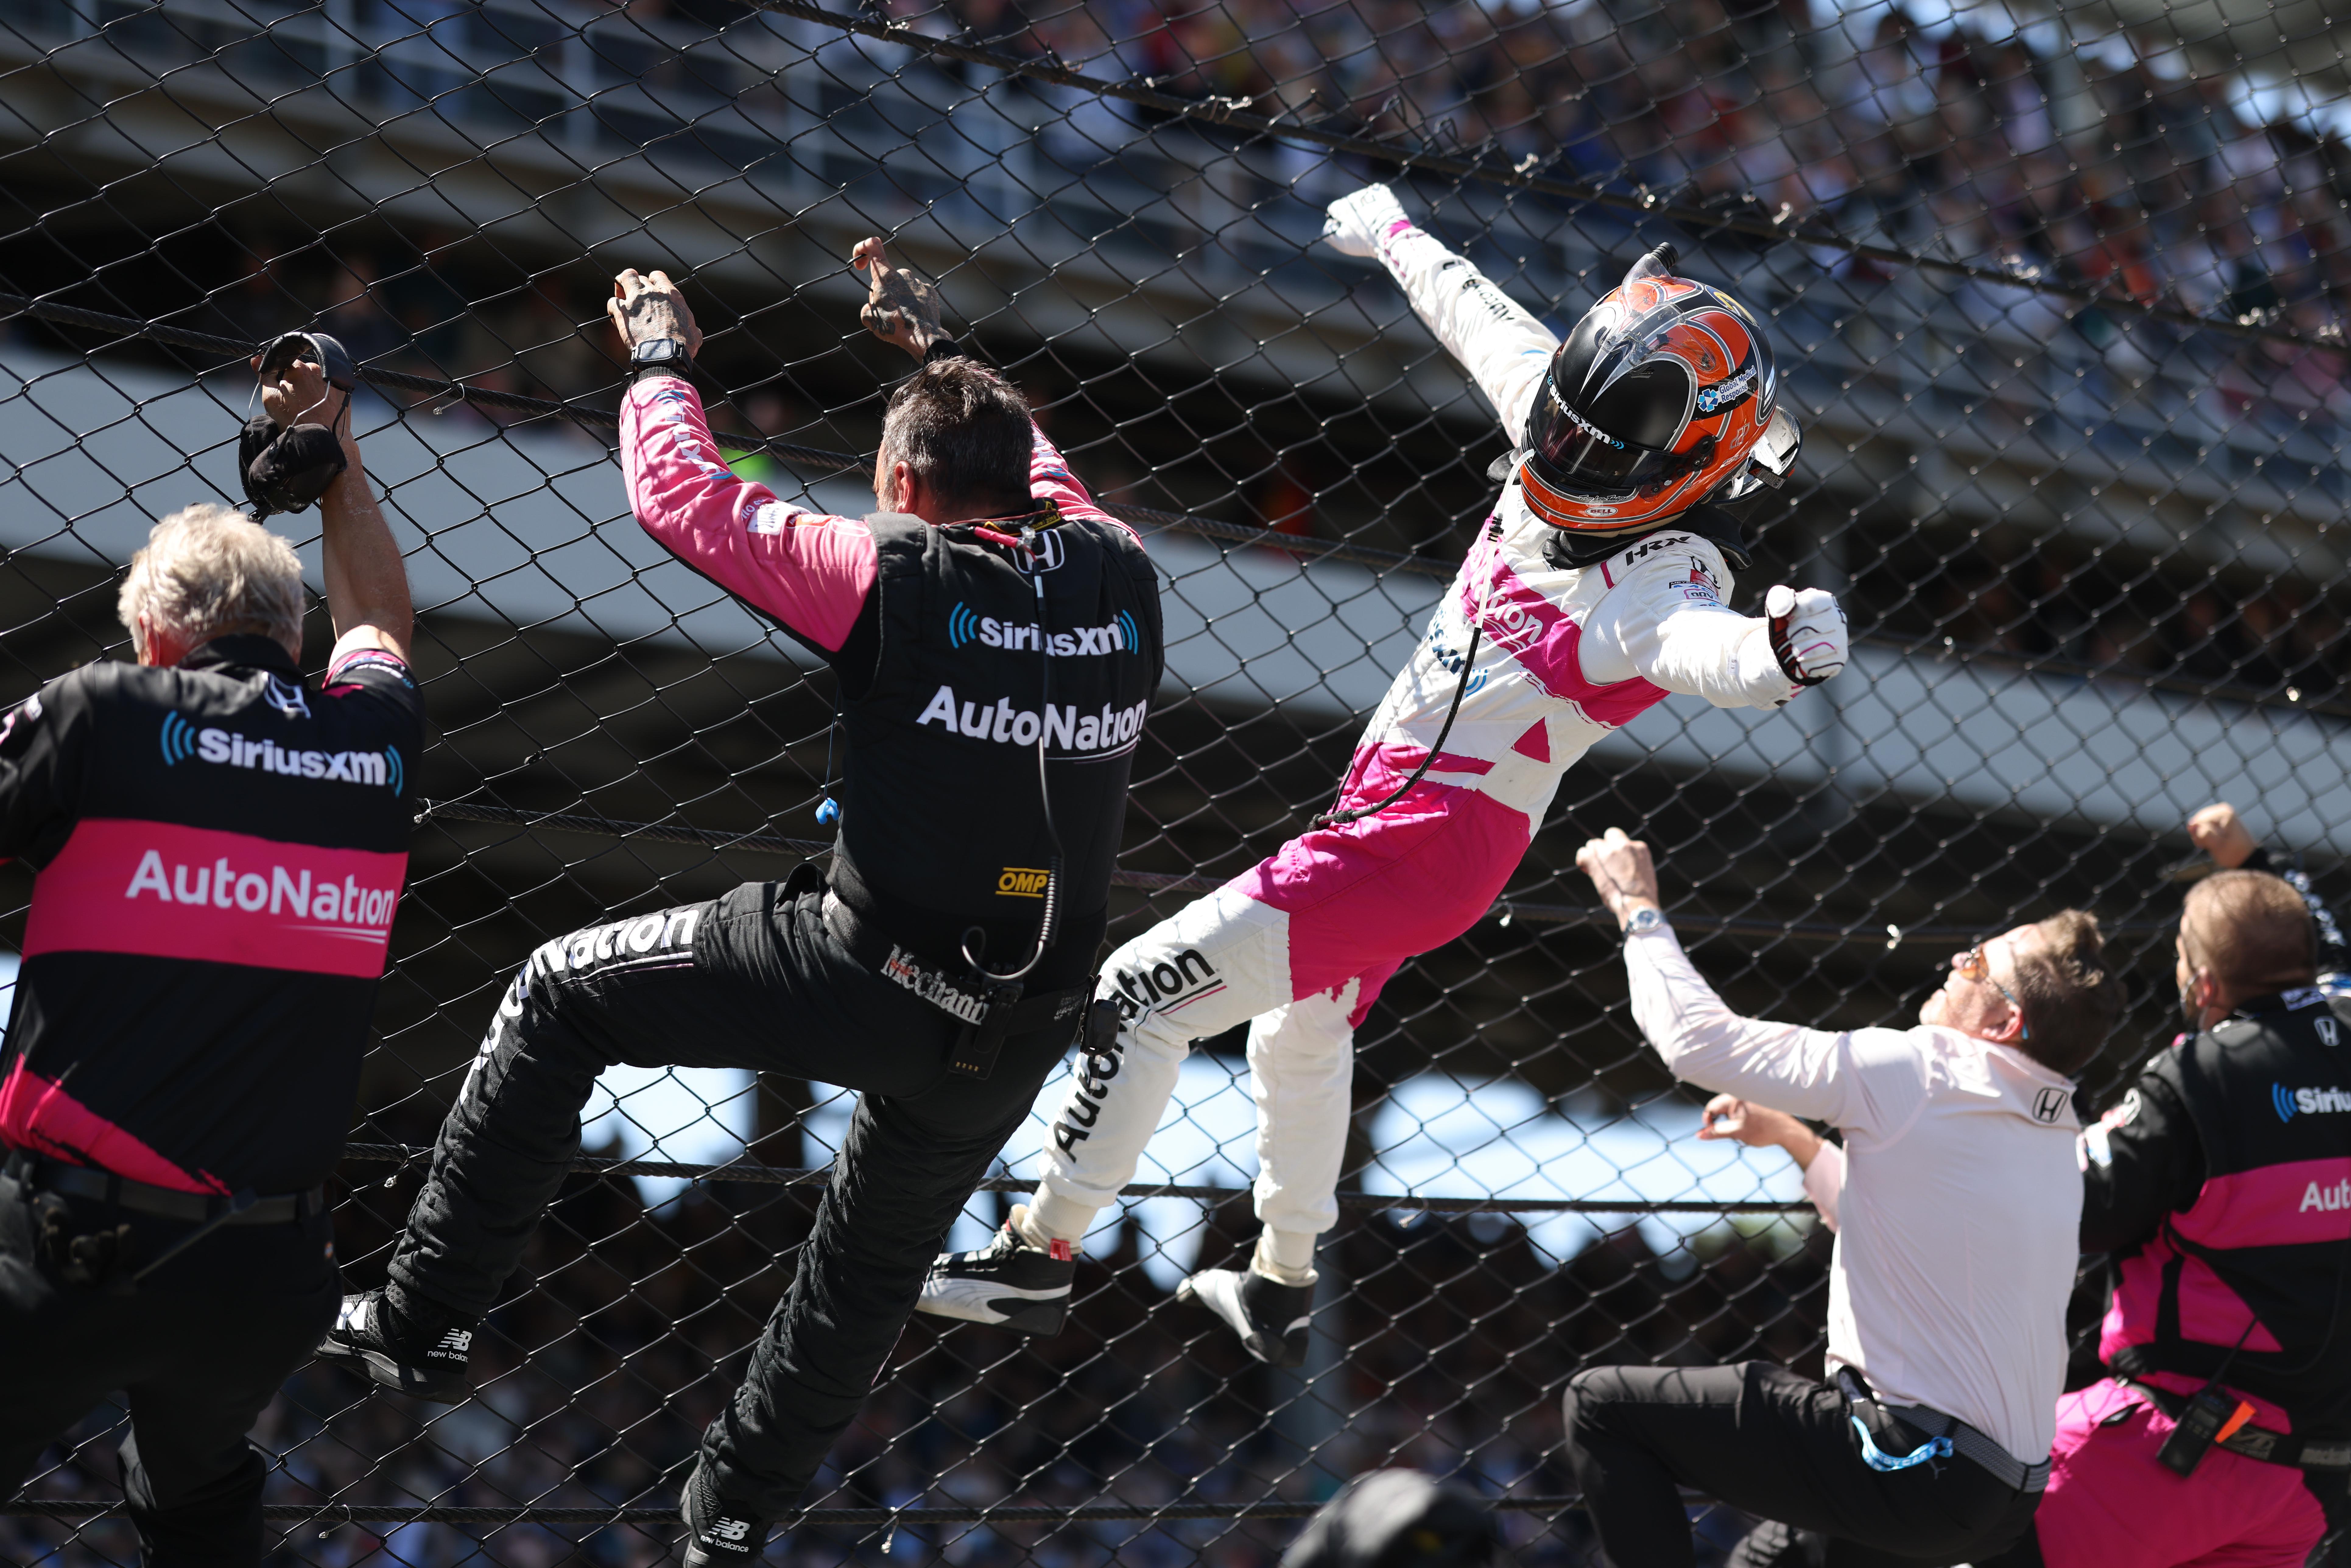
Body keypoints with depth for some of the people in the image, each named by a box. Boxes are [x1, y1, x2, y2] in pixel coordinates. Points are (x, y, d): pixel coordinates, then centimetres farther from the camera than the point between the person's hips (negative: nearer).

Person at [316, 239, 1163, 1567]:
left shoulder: (895, 575, -9)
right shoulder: (1118, 576, 4)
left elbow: (682, 496, 0)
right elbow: (1042, 480, 28)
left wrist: (661, 359, 18)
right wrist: (943, 354, 39)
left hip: (866, 979, -5)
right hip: (1025, 1039, 5)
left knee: (562, 996, 10)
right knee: (878, 1264, 25)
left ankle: (424, 1323, 9)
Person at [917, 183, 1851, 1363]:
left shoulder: (1658, 590, -26)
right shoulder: (1576, 445, -4)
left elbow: (1710, 652, -48)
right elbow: (1482, 319, 13)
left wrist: (1782, 652, -72)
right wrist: (1394, 236, 30)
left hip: (1424, 845, -10)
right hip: (1391, 813, 10)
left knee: (1143, 993, -9)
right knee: (1304, 1028, 31)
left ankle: (1039, 1256, 4)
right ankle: (1282, 1288, 48)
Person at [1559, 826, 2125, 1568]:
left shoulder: (1924, 1071, -14)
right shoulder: (2053, 1137, 11)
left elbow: (1700, 1040, -9)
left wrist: (1639, 911, 5)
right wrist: (1794, 1140, 31)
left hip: (1909, 1469, -9)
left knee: (1602, 1403, -2)